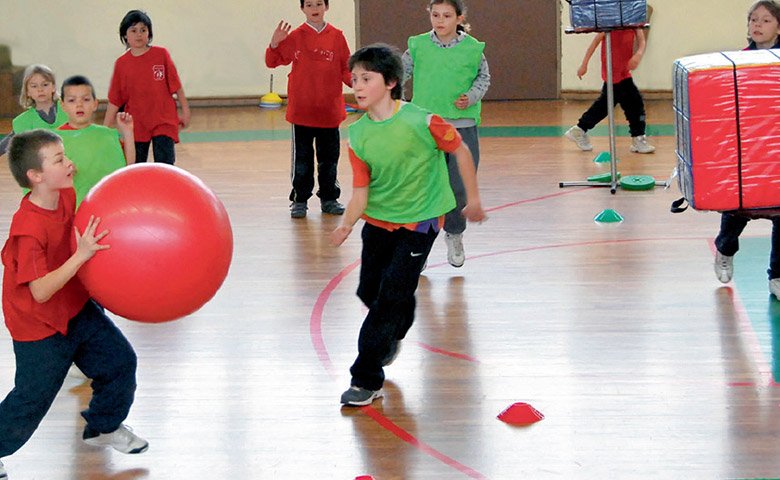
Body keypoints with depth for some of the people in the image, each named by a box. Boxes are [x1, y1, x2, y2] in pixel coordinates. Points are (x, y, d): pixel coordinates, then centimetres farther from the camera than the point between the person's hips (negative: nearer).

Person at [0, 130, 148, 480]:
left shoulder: (67, 196, -8)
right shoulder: (28, 228, -32)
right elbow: (40, 291, -34)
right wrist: (81, 255, -39)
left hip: (76, 308, 8)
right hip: (40, 327, -8)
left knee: (120, 360, 14)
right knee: (32, 400, 1)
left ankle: (104, 427, 38)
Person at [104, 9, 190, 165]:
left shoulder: (161, 55, -4)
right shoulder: (121, 64, 0)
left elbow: (176, 85, 2)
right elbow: (114, 100, 3)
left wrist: (185, 111, 2)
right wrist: (105, 129, 0)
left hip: (164, 122, -2)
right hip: (136, 124, 2)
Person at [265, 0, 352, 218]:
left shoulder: (336, 37, 2)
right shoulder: (295, 37, 0)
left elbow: (345, 69, 4)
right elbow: (272, 61, 2)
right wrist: (274, 44, -15)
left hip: (330, 111, 1)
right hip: (301, 111, -1)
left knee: (329, 158, 10)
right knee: (302, 159, 5)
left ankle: (329, 199, 22)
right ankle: (299, 200, 14)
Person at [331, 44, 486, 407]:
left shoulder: (421, 122, -21)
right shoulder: (358, 136, -9)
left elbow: (460, 150, -5)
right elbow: (360, 192, -10)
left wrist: (473, 199, 3)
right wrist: (347, 224, -29)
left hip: (418, 220, -5)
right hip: (378, 220, 5)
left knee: (392, 295, -11)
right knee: (369, 291, 13)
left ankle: (366, 380, -4)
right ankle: (393, 335, 48)